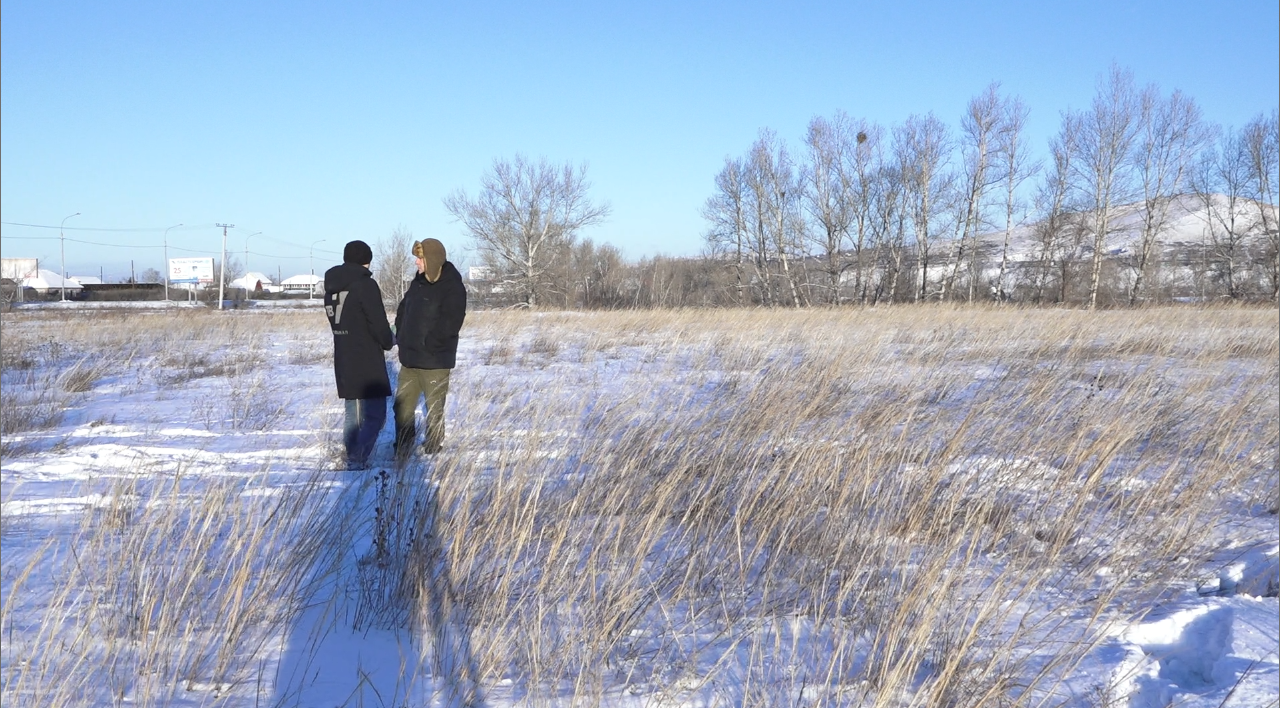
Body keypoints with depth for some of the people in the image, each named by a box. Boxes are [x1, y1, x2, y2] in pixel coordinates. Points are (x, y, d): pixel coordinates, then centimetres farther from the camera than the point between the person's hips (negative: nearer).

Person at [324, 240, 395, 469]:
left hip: (343, 362, 8)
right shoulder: (366, 285, -13)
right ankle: (357, 460, -14)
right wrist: (388, 341, 6)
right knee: (375, 415, -5)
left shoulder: (331, 287, 11)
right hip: (367, 363, -8)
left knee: (354, 414, 16)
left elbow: (336, 322, 15)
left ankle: (352, 459, 17)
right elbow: (378, 323, -15)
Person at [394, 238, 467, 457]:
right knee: (402, 408, 11)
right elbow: (403, 310, 21)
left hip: (435, 361, -7)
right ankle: (402, 449, 22)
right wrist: (401, 336, 9)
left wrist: (427, 344, -18)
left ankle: (433, 449, 13)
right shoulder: (418, 282, 11)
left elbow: (450, 323, -21)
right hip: (409, 358, 7)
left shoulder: (452, 287, -13)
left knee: (434, 409, 3)